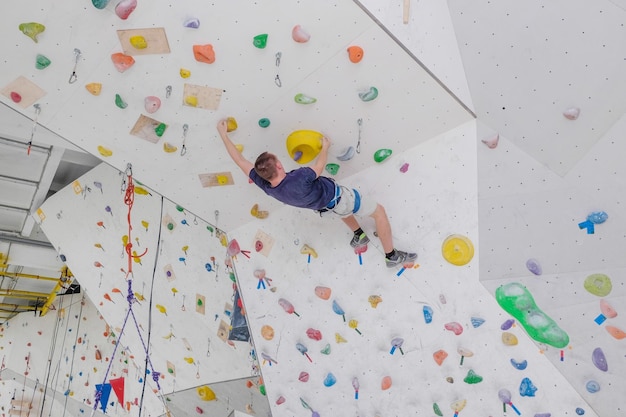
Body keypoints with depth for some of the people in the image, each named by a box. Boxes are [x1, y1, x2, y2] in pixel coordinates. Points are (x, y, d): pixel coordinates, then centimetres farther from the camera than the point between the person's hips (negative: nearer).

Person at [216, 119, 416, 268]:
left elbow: (240, 161, -15)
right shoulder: (297, 179, -43)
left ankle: (358, 236, 49)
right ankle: (392, 256, 21)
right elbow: (319, 165, -23)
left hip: (323, 205, 7)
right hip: (336, 198, -7)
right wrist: (325, 147, -3)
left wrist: (223, 134, -8)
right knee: (379, 211, 11)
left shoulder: (266, 186, -24)